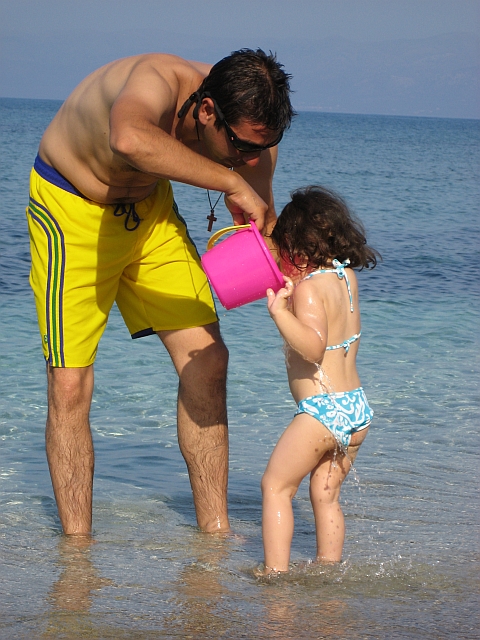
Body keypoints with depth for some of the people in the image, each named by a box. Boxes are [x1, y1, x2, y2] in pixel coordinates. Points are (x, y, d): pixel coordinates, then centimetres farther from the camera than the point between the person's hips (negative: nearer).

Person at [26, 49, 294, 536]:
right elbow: (129, 139, -63)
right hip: (70, 207, -6)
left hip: (148, 206, 6)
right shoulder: (157, 82, -38)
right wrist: (230, 181, -56)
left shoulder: (250, 127, -19)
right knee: (69, 384, -9)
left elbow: (263, 227, -7)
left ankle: (214, 531, 9)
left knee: (206, 359, 0)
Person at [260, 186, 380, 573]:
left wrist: (279, 311, -34)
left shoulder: (309, 288, -13)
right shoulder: (348, 278, 11)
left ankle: (276, 571, -5)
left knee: (276, 485, 1)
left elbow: (313, 347, -27)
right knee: (325, 495, 16)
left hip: (322, 410, -8)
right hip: (358, 409, 8)